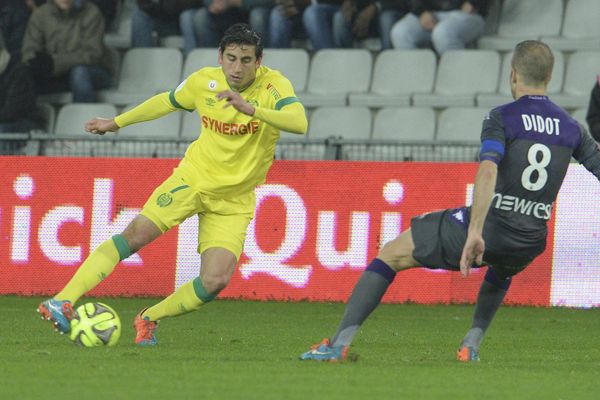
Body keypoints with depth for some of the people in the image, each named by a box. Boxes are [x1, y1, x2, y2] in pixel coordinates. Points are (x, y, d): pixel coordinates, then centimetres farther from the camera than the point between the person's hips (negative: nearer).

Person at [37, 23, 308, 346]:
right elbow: (167, 102, 16)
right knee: (137, 233, -19)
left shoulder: (273, 85, -16)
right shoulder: (204, 81, -5)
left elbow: (300, 123, -35)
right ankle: (63, 302, -23)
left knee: (216, 281, -17)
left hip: (234, 200, -1)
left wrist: (250, 108, -47)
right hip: (194, 177, 1)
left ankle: (149, 319, 8)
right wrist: (116, 122, 25)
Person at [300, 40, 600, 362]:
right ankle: (472, 344, 28)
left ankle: (340, 342, 4)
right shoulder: (571, 128, 7)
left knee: (391, 254, 12)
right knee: (502, 270, 44)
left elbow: (488, 171, -23)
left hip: (486, 227, -4)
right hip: (528, 246, 5)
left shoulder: (503, 118, -7)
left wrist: (475, 232, -31)